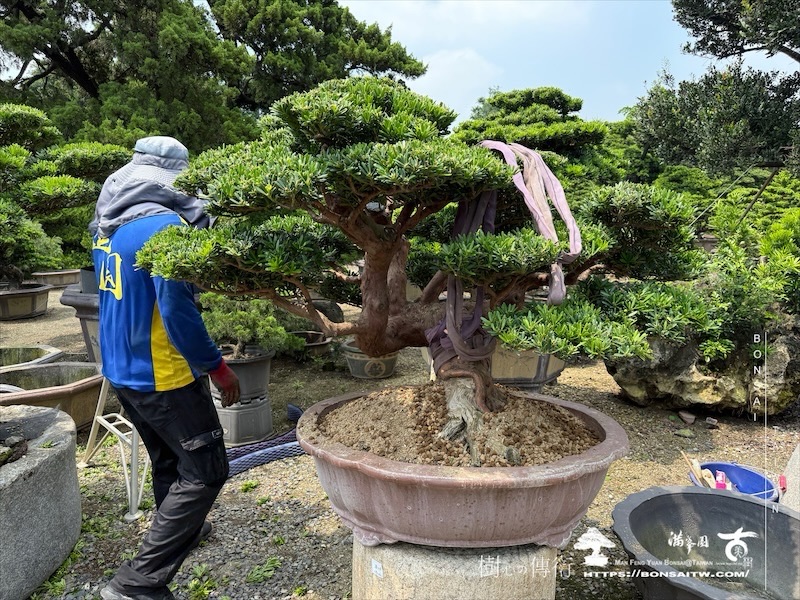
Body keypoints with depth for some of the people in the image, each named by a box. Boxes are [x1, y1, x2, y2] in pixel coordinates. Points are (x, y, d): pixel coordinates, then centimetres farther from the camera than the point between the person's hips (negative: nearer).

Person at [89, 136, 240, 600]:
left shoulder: (107, 224, 7)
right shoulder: (164, 225, -21)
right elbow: (177, 310, -24)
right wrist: (218, 367, -15)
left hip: (121, 370, 9)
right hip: (162, 374, -9)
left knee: (168, 461, 25)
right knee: (205, 471, 1)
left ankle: (180, 531, 45)